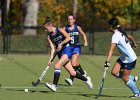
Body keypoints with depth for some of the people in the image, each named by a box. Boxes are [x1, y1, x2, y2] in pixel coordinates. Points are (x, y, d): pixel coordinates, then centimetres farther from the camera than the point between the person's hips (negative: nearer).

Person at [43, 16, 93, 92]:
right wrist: (51, 59, -11)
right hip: (60, 53, 6)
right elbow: (52, 48, 1)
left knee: (57, 65, -24)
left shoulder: (59, 30, -7)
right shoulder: (49, 37, 6)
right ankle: (86, 79, 22)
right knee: (72, 73, 3)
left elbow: (68, 38, -15)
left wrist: (61, 44, -22)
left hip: (67, 50, -6)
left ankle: (54, 85, -26)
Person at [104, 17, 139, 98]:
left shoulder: (116, 36, -23)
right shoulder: (121, 32, 4)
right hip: (123, 58, 9)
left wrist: (108, 61, -39)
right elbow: (130, 37, 23)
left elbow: (112, 50, -32)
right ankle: (133, 79, 17)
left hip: (130, 59, -9)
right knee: (114, 72, 0)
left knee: (125, 78, -1)